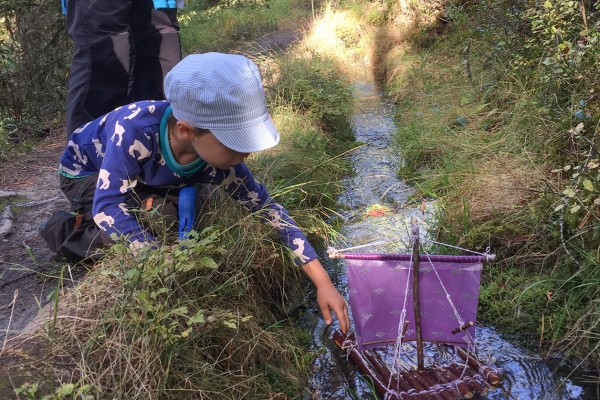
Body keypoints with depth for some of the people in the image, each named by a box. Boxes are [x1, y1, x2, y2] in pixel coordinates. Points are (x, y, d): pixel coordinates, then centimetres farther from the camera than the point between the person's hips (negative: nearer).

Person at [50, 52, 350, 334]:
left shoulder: (218, 156, -29)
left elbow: (267, 209, -23)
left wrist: (323, 282, -26)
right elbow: (107, 205, -40)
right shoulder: (136, 129, -43)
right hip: (84, 172, -5)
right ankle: (75, 234, -3)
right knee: (161, 217, -29)